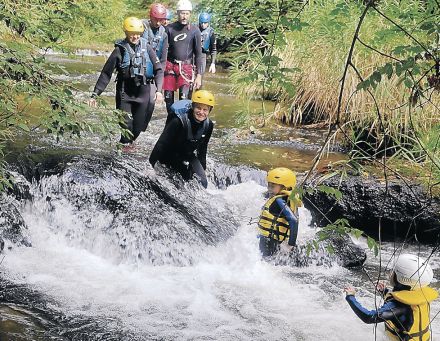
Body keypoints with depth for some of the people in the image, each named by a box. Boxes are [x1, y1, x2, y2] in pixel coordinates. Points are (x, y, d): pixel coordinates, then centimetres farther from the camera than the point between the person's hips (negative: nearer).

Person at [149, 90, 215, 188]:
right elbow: (161, 144, -30)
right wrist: (150, 166, -34)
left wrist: (203, 169, 12)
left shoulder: (208, 125, -11)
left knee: (202, 183, -8)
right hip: (170, 155, -5)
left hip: (189, 156, 5)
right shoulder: (178, 122, -30)